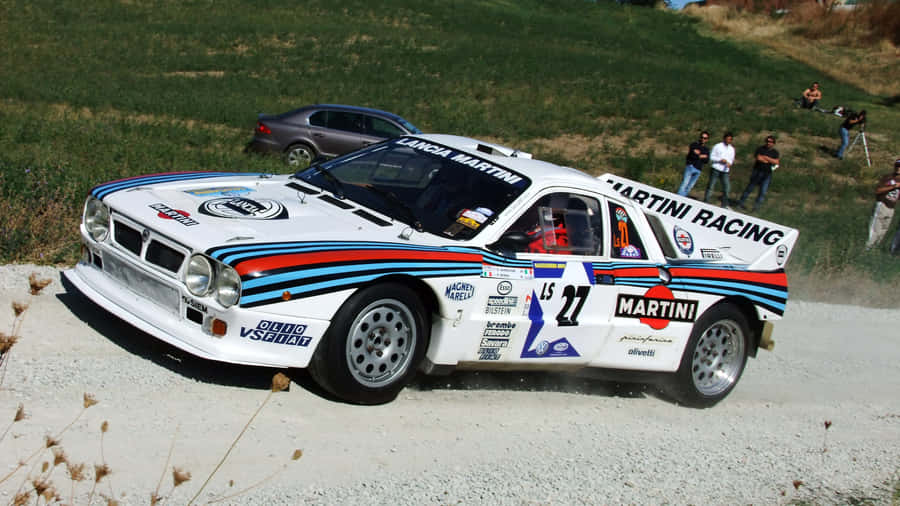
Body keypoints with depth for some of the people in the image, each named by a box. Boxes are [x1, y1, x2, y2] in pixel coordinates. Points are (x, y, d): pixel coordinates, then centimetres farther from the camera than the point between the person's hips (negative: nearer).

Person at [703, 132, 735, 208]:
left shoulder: (731, 149, 14)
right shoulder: (717, 146, 0)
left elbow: (731, 159, 21)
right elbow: (711, 157, -1)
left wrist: (729, 163, -3)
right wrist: (720, 160, -15)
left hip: (725, 170, 4)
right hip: (715, 169, -4)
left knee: (727, 187, -3)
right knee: (711, 186, 0)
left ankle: (724, 205, 6)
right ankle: (705, 202, 7)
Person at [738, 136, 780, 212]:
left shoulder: (775, 152, 8)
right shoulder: (760, 149, 0)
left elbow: (776, 162, -8)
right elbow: (758, 158, -17)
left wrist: (765, 157, -12)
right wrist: (770, 161, -12)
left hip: (767, 174, 2)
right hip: (757, 172, -2)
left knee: (763, 191, -3)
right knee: (750, 188, 5)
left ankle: (756, 206, 3)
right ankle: (741, 202, 18)